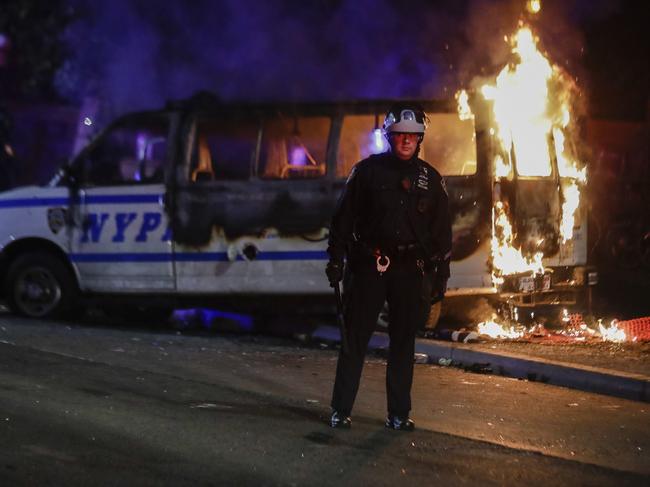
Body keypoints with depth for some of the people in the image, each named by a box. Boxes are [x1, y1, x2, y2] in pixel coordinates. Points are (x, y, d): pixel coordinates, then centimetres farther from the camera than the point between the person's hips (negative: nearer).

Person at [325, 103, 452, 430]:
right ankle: (340, 410, 4)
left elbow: (442, 231, 12)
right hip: (368, 267, -2)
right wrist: (335, 261, -2)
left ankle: (399, 413, 14)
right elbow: (343, 217, 2)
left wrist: (441, 275, 8)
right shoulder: (367, 171, 1)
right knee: (355, 339, -1)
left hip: (410, 270, 2)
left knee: (403, 342, 7)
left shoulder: (430, 179, 9)